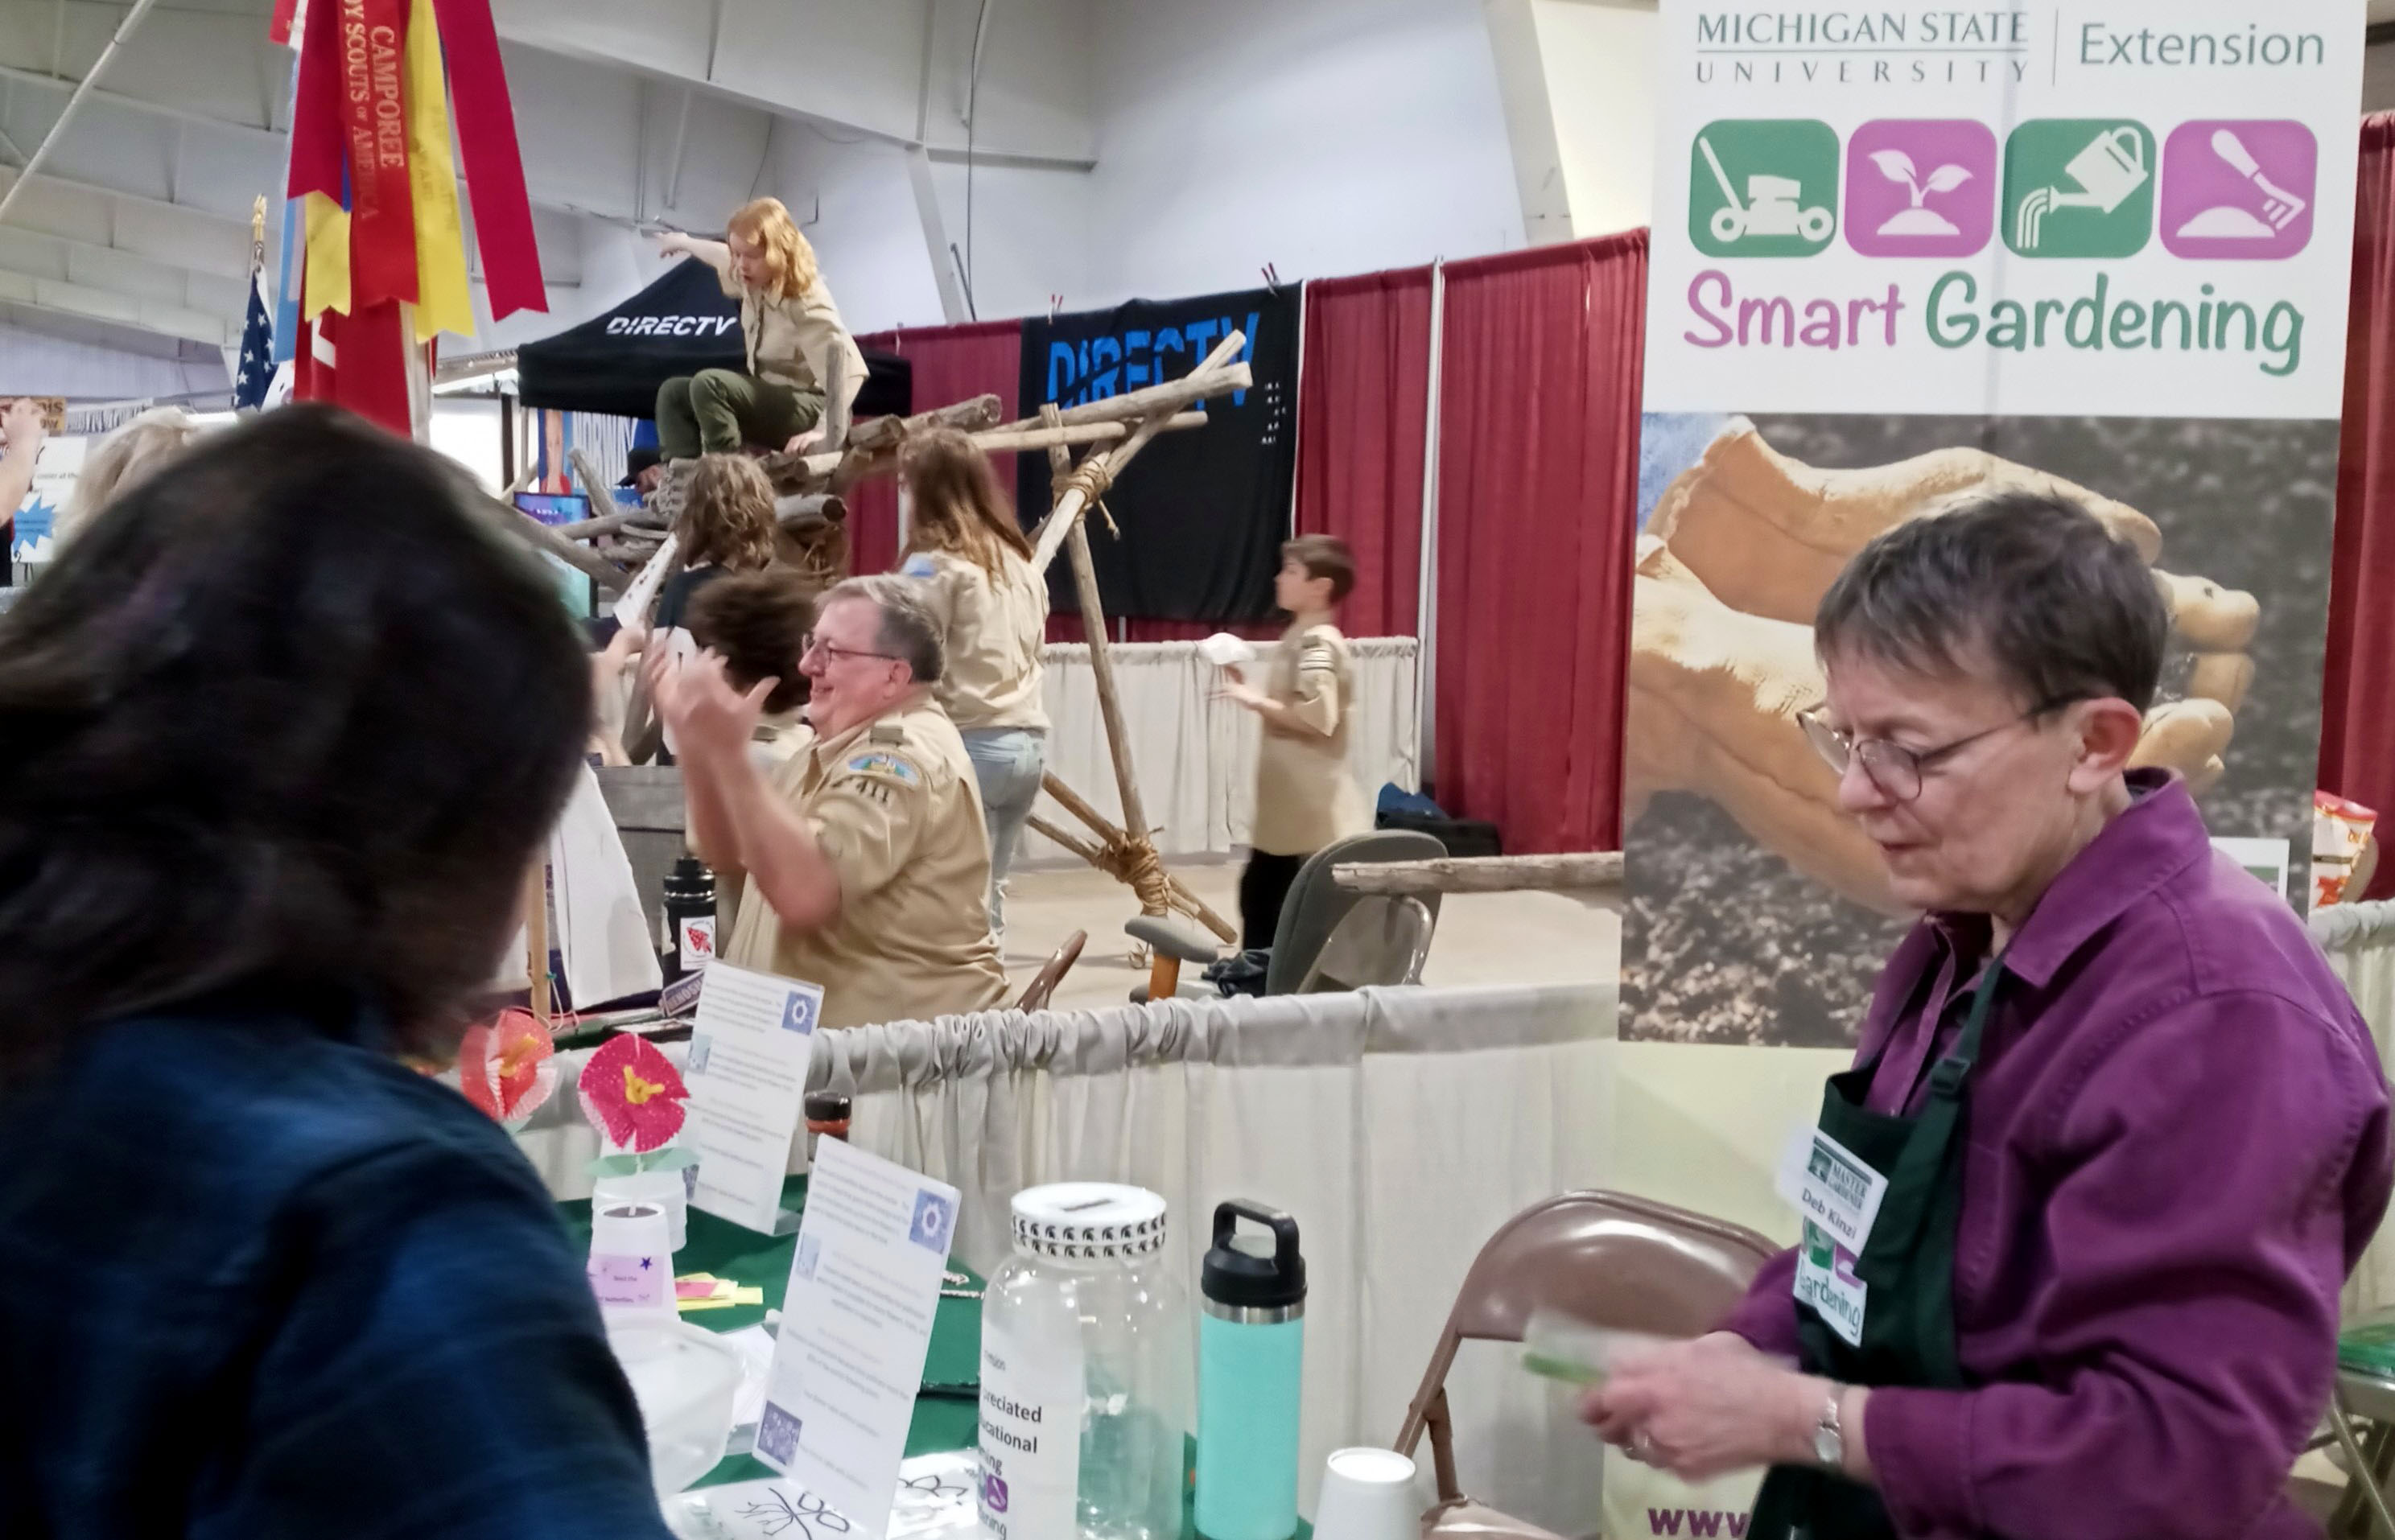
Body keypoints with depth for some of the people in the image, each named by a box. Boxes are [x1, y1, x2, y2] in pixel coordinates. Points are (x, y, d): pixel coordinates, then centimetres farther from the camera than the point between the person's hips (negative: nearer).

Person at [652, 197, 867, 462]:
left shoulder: (806, 301, -26)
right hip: (766, 396, 10)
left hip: (805, 407, -10)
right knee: (674, 393, 6)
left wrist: (827, 431, -41)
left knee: (708, 384, -27)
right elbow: (722, 258, 24)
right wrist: (684, 242, 42)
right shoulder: (754, 279, -2)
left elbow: (850, 368, -36)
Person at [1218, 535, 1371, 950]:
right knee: (1259, 892, 17)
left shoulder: (1319, 644, -17)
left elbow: (1319, 718, -28)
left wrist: (1257, 701, -20)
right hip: (1286, 808, 10)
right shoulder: (1299, 638, 13)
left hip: (1314, 811, -10)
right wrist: (1250, 689, 8)